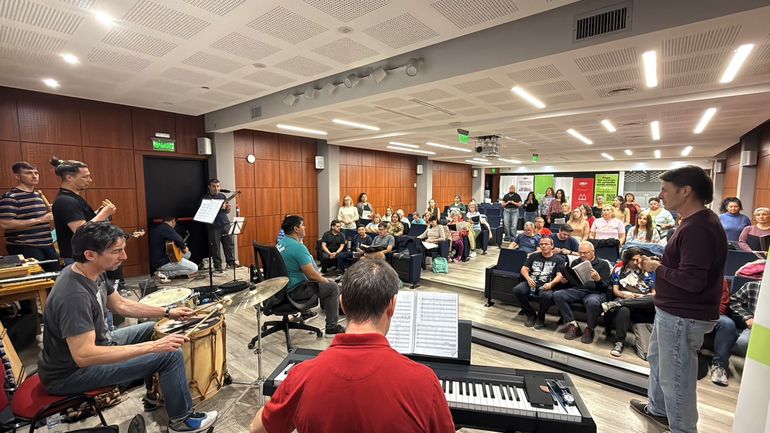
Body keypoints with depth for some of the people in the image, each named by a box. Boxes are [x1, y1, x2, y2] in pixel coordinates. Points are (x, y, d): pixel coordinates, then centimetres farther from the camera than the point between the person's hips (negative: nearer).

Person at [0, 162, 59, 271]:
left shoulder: (38, 195, 16)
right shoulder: (10, 197, -11)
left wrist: (49, 216, 9)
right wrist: (39, 220, -21)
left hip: (47, 245, 8)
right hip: (24, 248, -8)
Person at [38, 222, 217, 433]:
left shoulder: (92, 272, -5)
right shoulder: (74, 296, -34)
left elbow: (121, 305, 8)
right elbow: (83, 356, -37)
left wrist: (167, 312, 2)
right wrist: (153, 347, -38)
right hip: (72, 372, -10)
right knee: (171, 354, -17)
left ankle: (155, 393, 32)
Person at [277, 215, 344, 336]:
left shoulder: (280, 243, 4)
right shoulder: (298, 247, -25)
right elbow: (312, 275, -26)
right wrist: (326, 280, -5)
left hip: (283, 286, 10)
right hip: (294, 290, -10)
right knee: (332, 286, 0)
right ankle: (332, 328, 8)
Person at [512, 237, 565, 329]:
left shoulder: (558, 259, 12)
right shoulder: (533, 256, 20)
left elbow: (559, 275, 0)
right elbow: (524, 269, 12)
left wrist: (551, 284, -21)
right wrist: (528, 278, -10)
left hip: (545, 286, -3)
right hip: (531, 283, 3)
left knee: (547, 296, -38)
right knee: (517, 290, -28)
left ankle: (540, 317, -5)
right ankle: (531, 314, -4)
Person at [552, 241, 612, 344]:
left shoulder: (603, 264, 7)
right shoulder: (576, 262, 18)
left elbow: (605, 286, -1)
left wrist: (598, 279, -23)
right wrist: (564, 280, -4)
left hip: (595, 292, -4)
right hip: (577, 290, 4)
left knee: (592, 302, -40)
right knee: (557, 295, -24)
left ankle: (589, 329, -13)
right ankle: (573, 326, -18)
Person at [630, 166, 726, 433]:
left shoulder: (699, 228, -25)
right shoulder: (696, 222, 10)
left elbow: (692, 280, -28)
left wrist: (657, 268, -15)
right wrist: (660, 264, 5)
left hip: (683, 316, -11)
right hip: (673, 310, 11)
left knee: (675, 377, 4)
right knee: (657, 358, 27)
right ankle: (658, 409, 46)